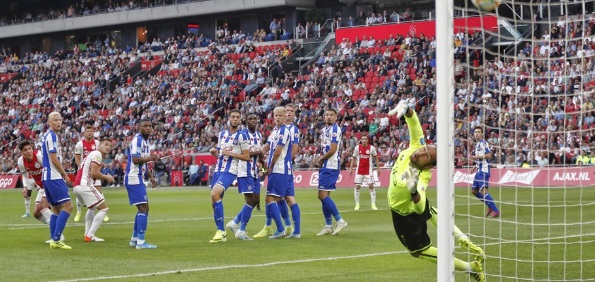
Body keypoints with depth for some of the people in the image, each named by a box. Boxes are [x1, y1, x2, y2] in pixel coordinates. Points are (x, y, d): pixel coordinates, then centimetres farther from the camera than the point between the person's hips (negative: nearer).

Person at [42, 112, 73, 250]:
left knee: (56, 208, 12)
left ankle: (54, 241, 12)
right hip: (54, 177, -10)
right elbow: (54, 159, -17)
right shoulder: (51, 136, -13)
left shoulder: (49, 135, 17)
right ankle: (56, 239, -15)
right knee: (67, 206, -12)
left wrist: (63, 175, 17)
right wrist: (65, 176, -9)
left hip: (49, 177, 10)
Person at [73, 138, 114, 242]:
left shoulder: (92, 154, 25)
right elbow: (94, 173, -15)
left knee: (92, 208, 31)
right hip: (85, 186, -10)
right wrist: (107, 178, -1)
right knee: (104, 209, -4)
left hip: (77, 186, 10)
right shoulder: (97, 154, -5)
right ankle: (90, 235, -9)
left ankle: (88, 234, 25)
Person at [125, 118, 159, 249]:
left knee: (142, 209, 16)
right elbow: (135, 160, -24)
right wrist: (150, 158, -19)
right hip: (134, 179, -10)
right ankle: (140, 242, -14)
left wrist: (151, 176, 19)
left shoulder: (145, 141, 16)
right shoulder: (137, 139, -14)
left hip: (139, 179, 10)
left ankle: (134, 239, 23)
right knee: (144, 209, -13)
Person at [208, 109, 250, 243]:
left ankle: (221, 231, -19)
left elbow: (247, 157, -6)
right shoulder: (222, 133, 15)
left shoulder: (241, 136, -4)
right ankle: (221, 234, 16)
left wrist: (230, 153, -15)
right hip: (218, 170, 7)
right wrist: (214, 152, 1)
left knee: (215, 194, -25)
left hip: (230, 171, -7)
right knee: (215, 200, 5)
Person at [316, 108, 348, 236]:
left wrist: (321, 159, -3)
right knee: (323, 196, 9)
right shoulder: (325, 129, 18)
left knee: (323, 195, -13)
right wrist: (321, 159, 5)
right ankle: (328, 226, 14)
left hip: (330, 166, -9)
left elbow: (333, 149, -17)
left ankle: (340, 221, -9)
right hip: (325, 166, 9)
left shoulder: (335, 129, -11)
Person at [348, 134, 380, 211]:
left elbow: (376, 158, 5)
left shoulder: (372, 148, -5)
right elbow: (354, 158, 8)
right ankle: (357, 204, 12)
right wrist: (351, 168, 5)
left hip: (368, 170, -1)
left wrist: (378, 168, 3)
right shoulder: (357, 148, -1)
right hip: (359, 170, 1)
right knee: (357, 186, 1)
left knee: (371, 186, -6)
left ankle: (373, 204, -1)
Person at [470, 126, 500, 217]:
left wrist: (476, 157, -21)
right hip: (479, 170, 10)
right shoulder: (477, 144, 19)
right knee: (474, 191, 13)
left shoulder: (483, 143, -10)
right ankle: (490, 206, 21)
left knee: (483, 191, -18)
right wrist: (475, 168, 24)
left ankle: (496, 211, -18)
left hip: (484, 170, -10)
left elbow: (489, 155, -20)